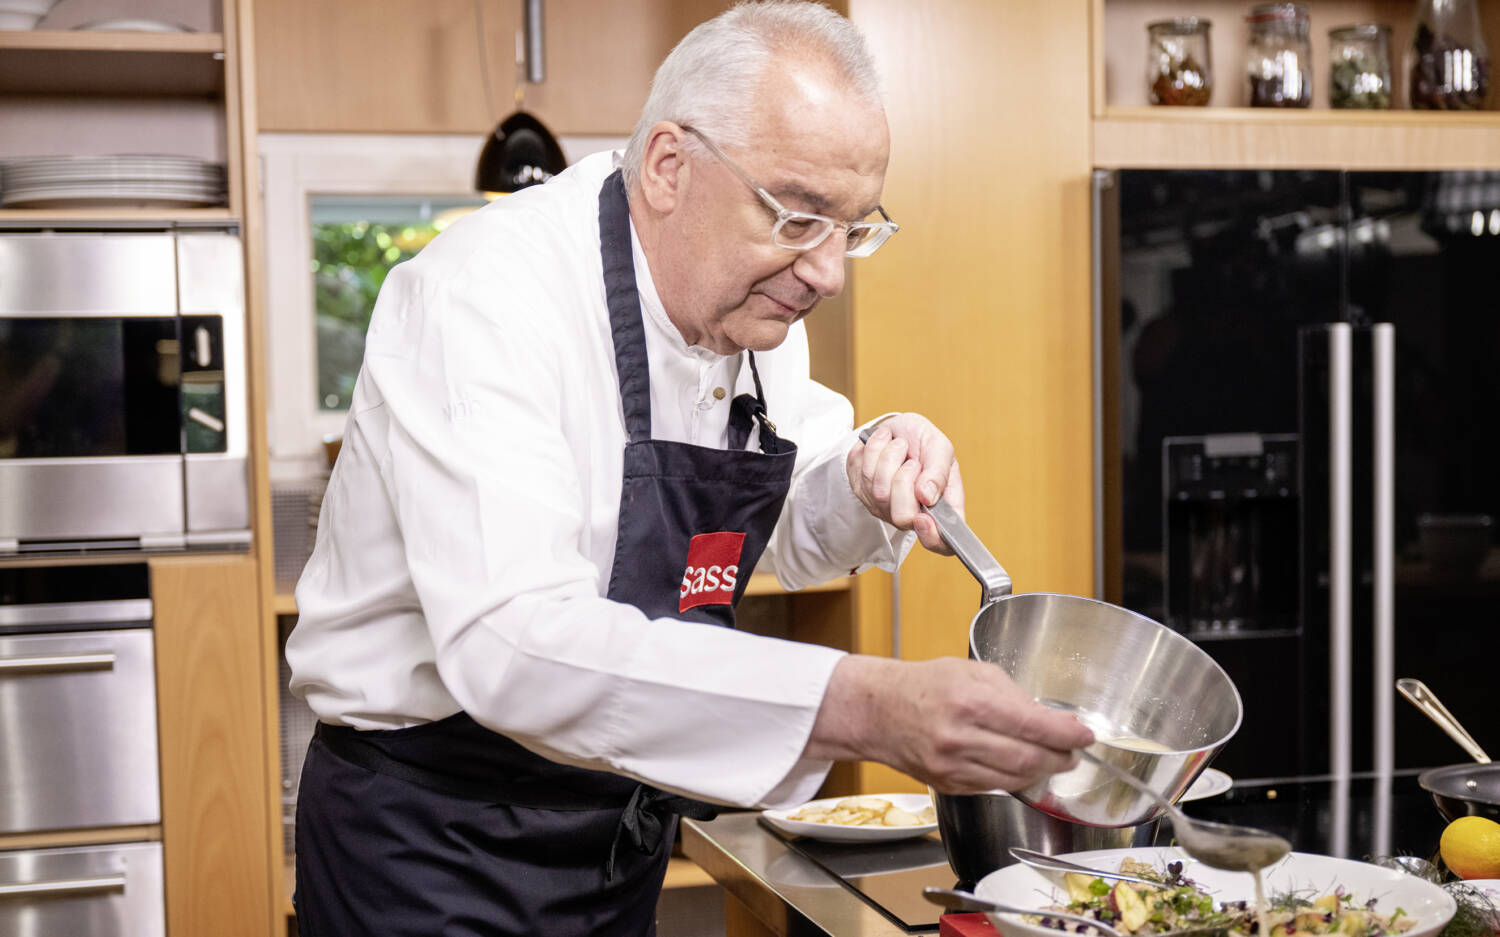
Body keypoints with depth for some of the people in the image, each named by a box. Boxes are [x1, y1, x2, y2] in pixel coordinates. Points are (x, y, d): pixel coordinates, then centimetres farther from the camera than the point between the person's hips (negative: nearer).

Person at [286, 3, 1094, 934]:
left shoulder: (751, 290, 0)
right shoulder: (489, 294, -25)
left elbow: (791, 532, 14)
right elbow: (512, 643, -38)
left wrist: (868, 481, -10)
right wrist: (861, 705, -44)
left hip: (622, 829, 7)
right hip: (438, 850, -7)